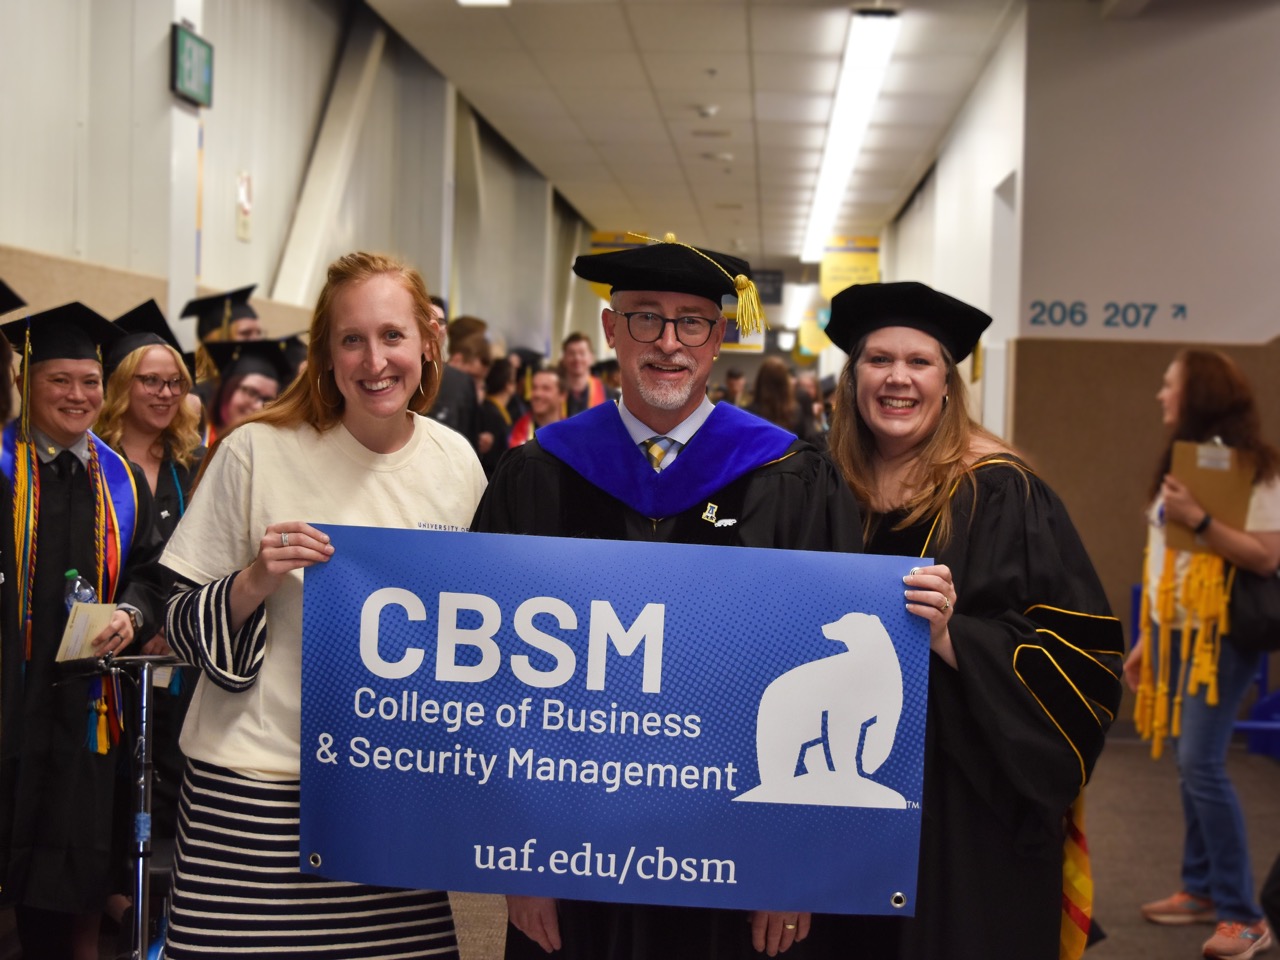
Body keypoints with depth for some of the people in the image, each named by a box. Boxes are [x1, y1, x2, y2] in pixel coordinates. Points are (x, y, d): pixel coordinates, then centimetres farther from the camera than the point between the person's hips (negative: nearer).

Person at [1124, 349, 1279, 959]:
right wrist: (1147, 636, 16)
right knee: (1191, 764, 10)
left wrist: (1199, 519, -25)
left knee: (1202, 763, -12)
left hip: (1221, 634, -8)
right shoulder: (1179, 461, 14)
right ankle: (1200, 888, 20)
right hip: (1177, 631, 8)